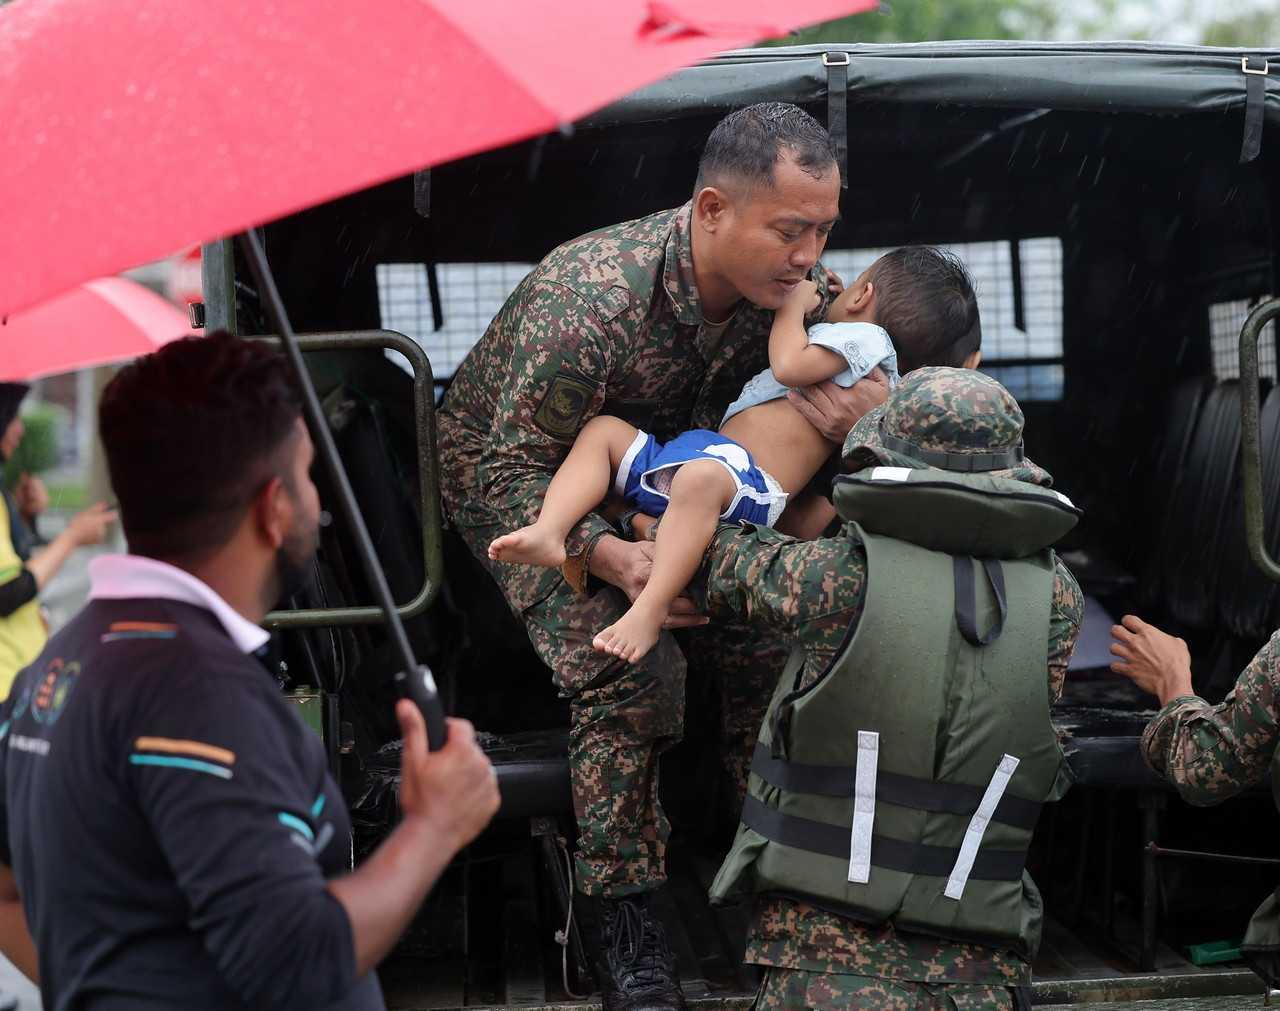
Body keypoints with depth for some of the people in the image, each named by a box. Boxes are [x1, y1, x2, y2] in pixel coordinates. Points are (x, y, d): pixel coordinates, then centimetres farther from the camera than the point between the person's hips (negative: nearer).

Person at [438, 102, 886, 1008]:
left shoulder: (799, 284, -19)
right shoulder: (591, 301, -37)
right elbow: (509, 470, -31)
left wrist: (877, 413, -32)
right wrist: (612, 557, -47)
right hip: (514, 475, -5)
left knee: (771, 641, -11)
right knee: (632, 666, -25)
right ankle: (621, 910, -10)